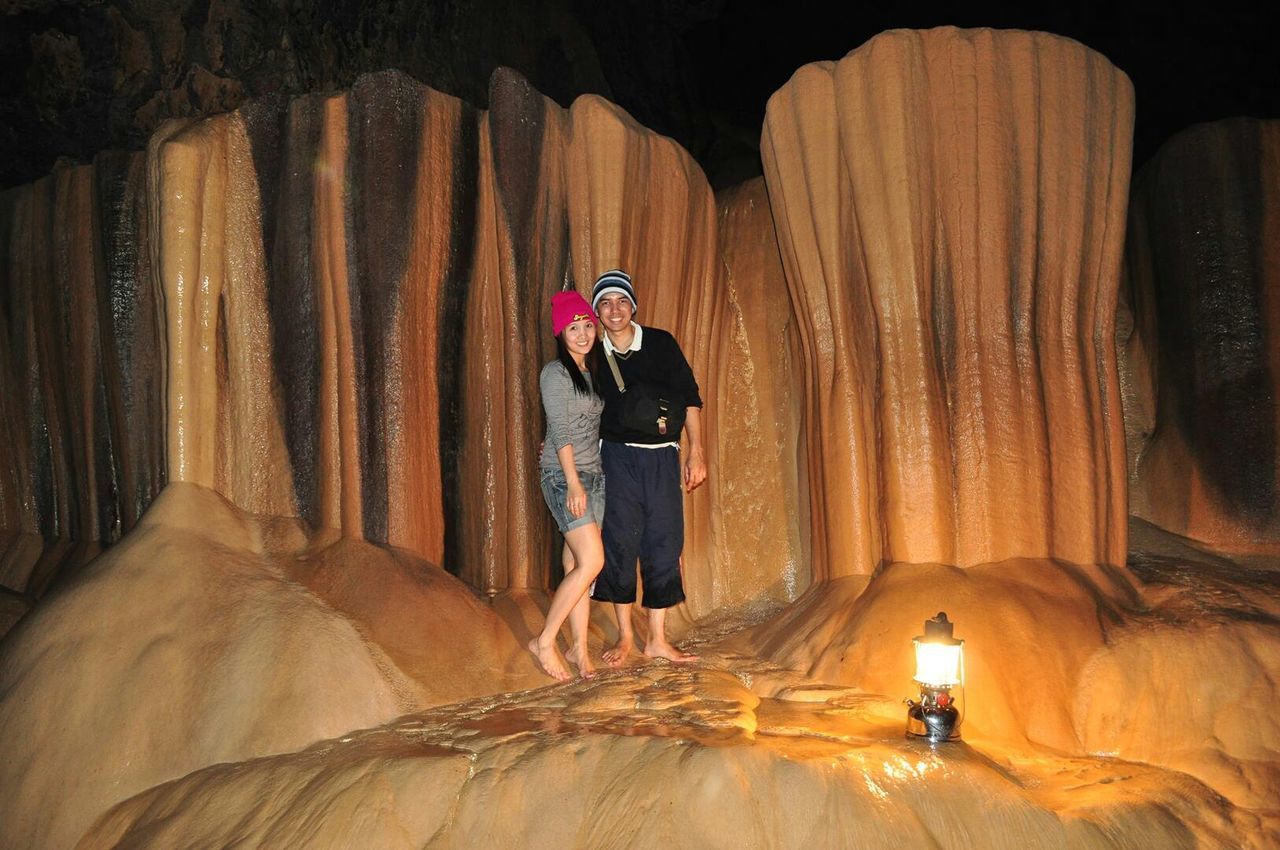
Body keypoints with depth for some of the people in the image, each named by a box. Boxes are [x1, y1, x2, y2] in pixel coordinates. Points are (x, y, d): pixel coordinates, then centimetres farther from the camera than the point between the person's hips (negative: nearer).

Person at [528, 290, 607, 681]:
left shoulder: (592, 372, 15)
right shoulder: (555, 373, -7)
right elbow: (560, 431, -13)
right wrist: (574, 483, -18)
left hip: (593, 473, 7)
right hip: (563, 473, -7)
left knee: (577, 564, 5)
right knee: (592, 561, -14)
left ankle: (580, 648, 9)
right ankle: (544, 642, -4)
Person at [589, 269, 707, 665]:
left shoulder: (661, 343, 1)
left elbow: (690, 397, 3)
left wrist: (696, 452, -1)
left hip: (662, 458, 1)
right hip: (617, 458, 0)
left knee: (664, 546, 3)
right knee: (619, 544, 2)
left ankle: (658, 640, 15)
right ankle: (625, 636, 17)